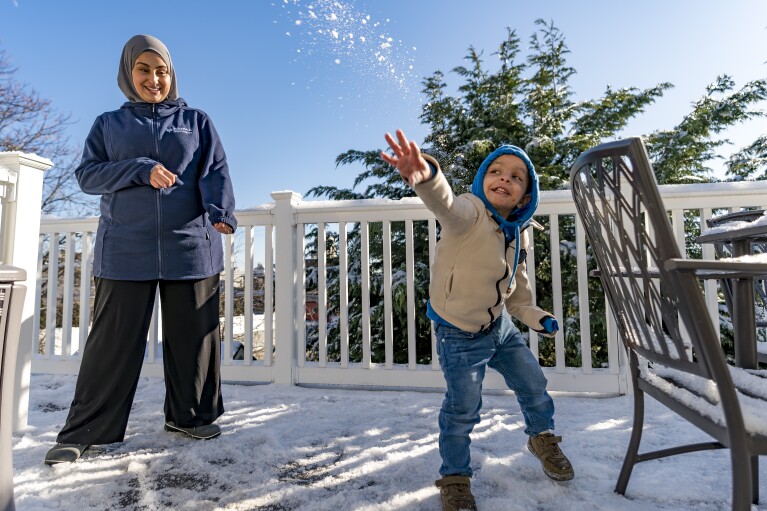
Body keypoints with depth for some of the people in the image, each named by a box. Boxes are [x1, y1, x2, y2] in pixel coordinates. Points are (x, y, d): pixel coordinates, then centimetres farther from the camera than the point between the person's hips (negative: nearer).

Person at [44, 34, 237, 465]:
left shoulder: (196, 121, 13)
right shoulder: (109, 124, 16)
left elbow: (215, 171, 1)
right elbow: (87, 174, 6)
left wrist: (220, 211, -19)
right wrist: (141, 170, -11)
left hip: (191, 246, 0)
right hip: (126, 249, 1)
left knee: (192, 337, 4)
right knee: (114, 342, 4)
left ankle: (190, 415, 19)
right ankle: (86, 431, 18)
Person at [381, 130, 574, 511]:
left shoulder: (520, 235, 1)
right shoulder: (470, 213, -23)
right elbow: (447, 205, -49)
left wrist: (534, 317, 2)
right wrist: (427, 177, -70)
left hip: (500, 325, 7)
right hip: (459, 335, -7)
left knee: (533, 383, 18)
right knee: (462, 408, -5)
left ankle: (543, 438, 51)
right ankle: (455, 477, 24)